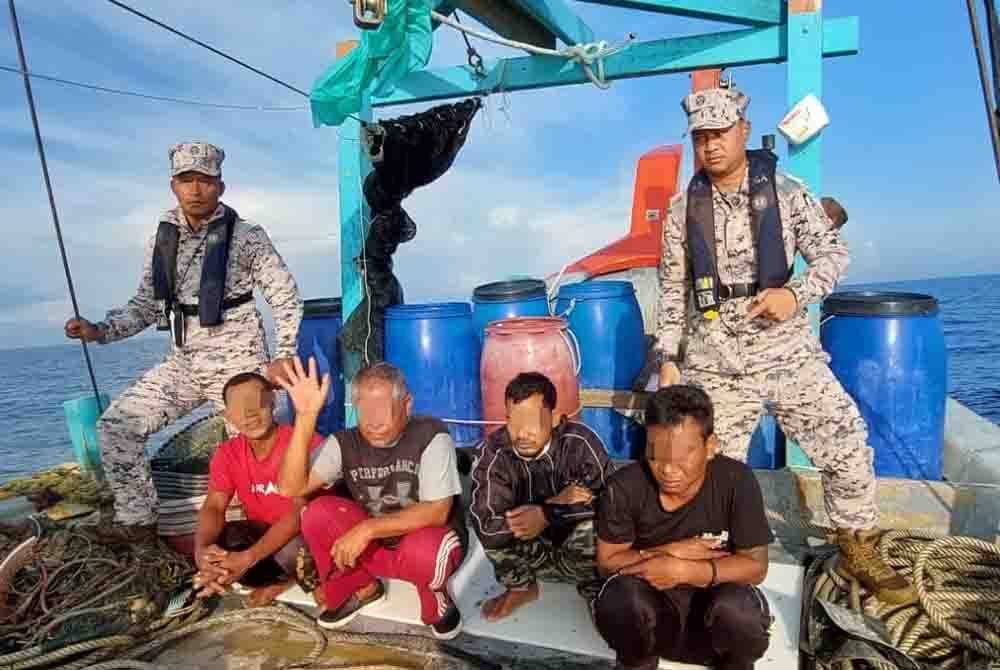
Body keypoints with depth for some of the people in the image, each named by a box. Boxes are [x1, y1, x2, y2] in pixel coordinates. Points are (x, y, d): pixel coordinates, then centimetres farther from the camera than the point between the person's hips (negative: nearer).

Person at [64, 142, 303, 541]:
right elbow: (146, 305, 14)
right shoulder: (162, 240, 7)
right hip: (182, 363, 5)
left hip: (238, 363, -5)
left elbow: (286, 299, -5)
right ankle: (137, 519, 13)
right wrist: (100, 331, -2)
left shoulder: (247, 238, -7)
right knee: (115, 426, -2)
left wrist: (283, 357, -10)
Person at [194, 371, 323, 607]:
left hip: (302, 533, -5)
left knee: (295, 550, -38)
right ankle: (282, 579, -9)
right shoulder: (227, 453, -3)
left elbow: (301, 511, -28)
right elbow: (213, 507, -10)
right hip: (260, 533, 5)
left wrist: (247, 559, -39)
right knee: (213, 547, -22)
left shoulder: (307, 443, -24)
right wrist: (201, 550, -34)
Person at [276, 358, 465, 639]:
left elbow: (437, 512, -26)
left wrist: (369, 528, -31)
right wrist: (306, 416, -30)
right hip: (371, 544, 4)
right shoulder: (345, 443, -9)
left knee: (423, 551, -38)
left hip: (426, 540, -4)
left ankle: (437, 601, 0)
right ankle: (360, 587, 7)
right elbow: (290, 487, -21)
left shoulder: (432, 437, -21)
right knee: (317, 513, -19)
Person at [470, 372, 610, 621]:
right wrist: (556, 503, -33)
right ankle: (521, 588, 7)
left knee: (593, 529, -33)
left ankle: (593, 590, 3)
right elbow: (486, 526, -32)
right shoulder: (494, 452, -23)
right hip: (529, 553, 2)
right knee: (492, 533, -26)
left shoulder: (581, 442, -24)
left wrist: (546, 515, -34)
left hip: (577, 550, -1)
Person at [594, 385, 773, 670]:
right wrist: (669, 552, -22)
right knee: (620, 596, -32)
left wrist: (682, 570, -27)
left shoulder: (736, 481, -19)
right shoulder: (624, 487, -19)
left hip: (715, 601, 1)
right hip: (650, 607, 0)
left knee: (739, 608, -32)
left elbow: (755, 566, -14)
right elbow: (607, 562, -8)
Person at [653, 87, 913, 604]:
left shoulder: (785, 192, -1)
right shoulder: (683, 207, 2)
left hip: (787, 351, 0)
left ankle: (859, 553, 21)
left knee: (845, 442, -2)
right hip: (713, 363, 1)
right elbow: (673, 289, 5)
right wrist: (668, 358, 3)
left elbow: (833, 252, 3)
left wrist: (796, 294, -17)